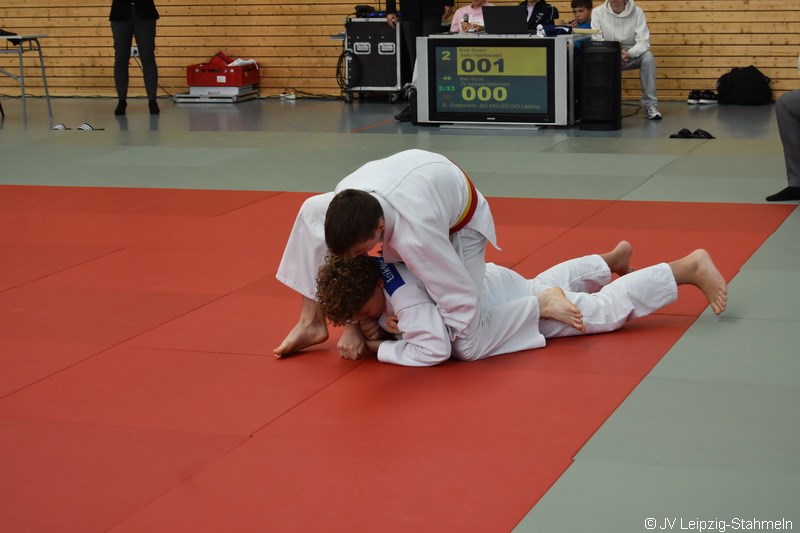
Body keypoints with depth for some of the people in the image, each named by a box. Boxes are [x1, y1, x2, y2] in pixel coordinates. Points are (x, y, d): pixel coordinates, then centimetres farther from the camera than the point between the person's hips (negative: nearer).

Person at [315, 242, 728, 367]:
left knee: (607, 308, 4)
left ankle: (690, 266, 16)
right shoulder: (370, 279, -16)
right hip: (488, 282, 8)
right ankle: (613, 259, 61)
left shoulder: (404, 297, -41)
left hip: (506, 295, -8)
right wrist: (361, 331, -22)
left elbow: (435, 349, -45)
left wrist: (381, 347, -34)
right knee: (542, 284, 37)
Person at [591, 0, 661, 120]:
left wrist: (629, 54, -38)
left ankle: (650, 105, -22)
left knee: (648, 56, -29)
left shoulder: (637, 12, -10)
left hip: (631, 55, 0)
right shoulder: (598, 12, -8)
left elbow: (643, 42, -17)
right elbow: (596, 41, -14)